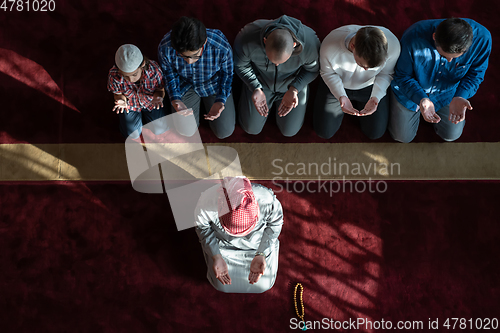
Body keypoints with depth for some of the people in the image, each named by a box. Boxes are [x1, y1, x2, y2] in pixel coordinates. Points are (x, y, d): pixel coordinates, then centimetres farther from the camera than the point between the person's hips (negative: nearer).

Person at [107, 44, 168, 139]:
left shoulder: (154, 71, -39)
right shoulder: (114, 76, -36)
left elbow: (160, 90, -18)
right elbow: (118, 94, -13)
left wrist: (158, 97, -44)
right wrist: (121, 100, -39)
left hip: (150, 102, 0)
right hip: (130, 104, 0)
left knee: (159, 130, 0)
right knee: (132, 134, -2)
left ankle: (145, 114, 31)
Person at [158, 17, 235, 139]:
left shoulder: (222, 47, -39)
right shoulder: (165, 48, -35)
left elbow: (227, 73, -16)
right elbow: (169, 75, -12)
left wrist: (220, 101, -30)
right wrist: (175, 100, -29)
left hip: (214, 84, 0)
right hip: (185, 86, 1)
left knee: (224, 131, 4)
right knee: (187, 131, 4)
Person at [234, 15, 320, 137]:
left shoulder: (310, 43, -39)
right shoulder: (247, 39, -40)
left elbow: (312, 69, -15)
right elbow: (240, 65, -16)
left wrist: (294, 90, -30)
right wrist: (256, 89, -29)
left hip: (293, 84, 0)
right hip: (260, 81, 0)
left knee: (289, 131, 11)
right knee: (252, 128, 10)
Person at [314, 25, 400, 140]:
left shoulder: (393, 45, -35)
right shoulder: (329, 48, -40)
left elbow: (386, 74, -14)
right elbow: (328, 73, -16)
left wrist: (376, 97, -31)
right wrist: (341, 97, -32)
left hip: (369, 87, 1)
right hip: (336, 84, -1)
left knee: (375, 133, -1)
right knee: (324, 132, -1)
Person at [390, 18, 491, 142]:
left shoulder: (482, 38, -33)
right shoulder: (413, 38, -40)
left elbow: (475, 74, -15)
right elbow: (402, 76, -25)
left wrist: (459, 97, -36)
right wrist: (421, 99, -44)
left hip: (447, 92, 2)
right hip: (410, 89, -2)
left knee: (451, 135, 13)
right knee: (402, 136, 7)